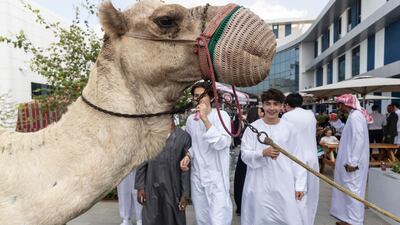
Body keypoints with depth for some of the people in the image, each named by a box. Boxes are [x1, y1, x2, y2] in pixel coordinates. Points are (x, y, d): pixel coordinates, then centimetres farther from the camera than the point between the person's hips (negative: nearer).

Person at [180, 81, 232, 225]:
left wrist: (205, 119, -24)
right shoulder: (190, 119, 6)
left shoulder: (222, 115, -9)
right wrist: (188, 156, -4)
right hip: (197, 177, 5)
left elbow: (221, 144, -21)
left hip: (216, 177, -5)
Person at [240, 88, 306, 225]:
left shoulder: (289, 128, -1)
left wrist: (300, 185, 4)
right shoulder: (253, 127, -4)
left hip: (283, 185, 1)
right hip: (259, 186, 0)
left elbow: (296, 158, 4)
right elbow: (245, 155, -4)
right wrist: (263, 153, -22)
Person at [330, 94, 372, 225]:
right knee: (350, 188, 15)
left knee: (352, 188, -1)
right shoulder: (355, 115, 13)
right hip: (352, 159, 10)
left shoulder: (355, 116, -16)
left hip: (354, 161, -10)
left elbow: (359, 139, -23)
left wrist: (353, 162, -22)